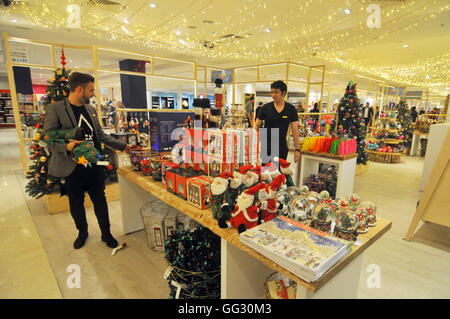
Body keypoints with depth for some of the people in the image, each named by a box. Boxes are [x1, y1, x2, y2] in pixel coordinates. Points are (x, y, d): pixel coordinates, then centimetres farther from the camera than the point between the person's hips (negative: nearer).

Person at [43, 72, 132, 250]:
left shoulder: (91, 109, 9)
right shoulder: (54, 109, -9)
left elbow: (101, 135, 13)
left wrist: (122, 146, 11)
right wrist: (66, 147, -30)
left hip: (94, 166, 4)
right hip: (73, 168, -4)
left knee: (100, 201, 13)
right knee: (76, 204, 14)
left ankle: (106, 233, 29)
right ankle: (82, 232, 38)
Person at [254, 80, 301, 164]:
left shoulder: (291, 109, 0)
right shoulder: (266, 108, -1)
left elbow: (295, 130, 1)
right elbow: (256, 126, 3)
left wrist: (297, 149, -2)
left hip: (282, 148, 1)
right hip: (266, 147, 0)